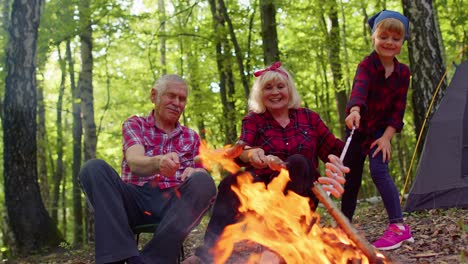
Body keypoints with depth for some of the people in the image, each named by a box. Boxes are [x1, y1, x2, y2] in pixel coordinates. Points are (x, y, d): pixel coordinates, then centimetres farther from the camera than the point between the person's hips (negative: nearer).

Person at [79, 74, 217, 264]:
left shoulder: (191, 137, 18)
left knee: (203, 182, -29)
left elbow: (201, 175, 9)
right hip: (135, 199, -1)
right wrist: (159, 163, -36)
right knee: (94, 168, -25)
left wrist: (194, 174, -19)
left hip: (174, 203, 1)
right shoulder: (134, 124, 10)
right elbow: (134, 162, -11)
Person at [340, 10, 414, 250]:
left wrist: (387, 136, -18)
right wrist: (355, 110, -59)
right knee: (351, 178, 7)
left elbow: (399, 107, -6)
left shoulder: (403, 72, -6)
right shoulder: (367, 65, -17)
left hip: (381, 129, 0)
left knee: (379, 170, -22)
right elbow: (359, 88, -38)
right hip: (358, 127, 0)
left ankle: (398, 226, -20)